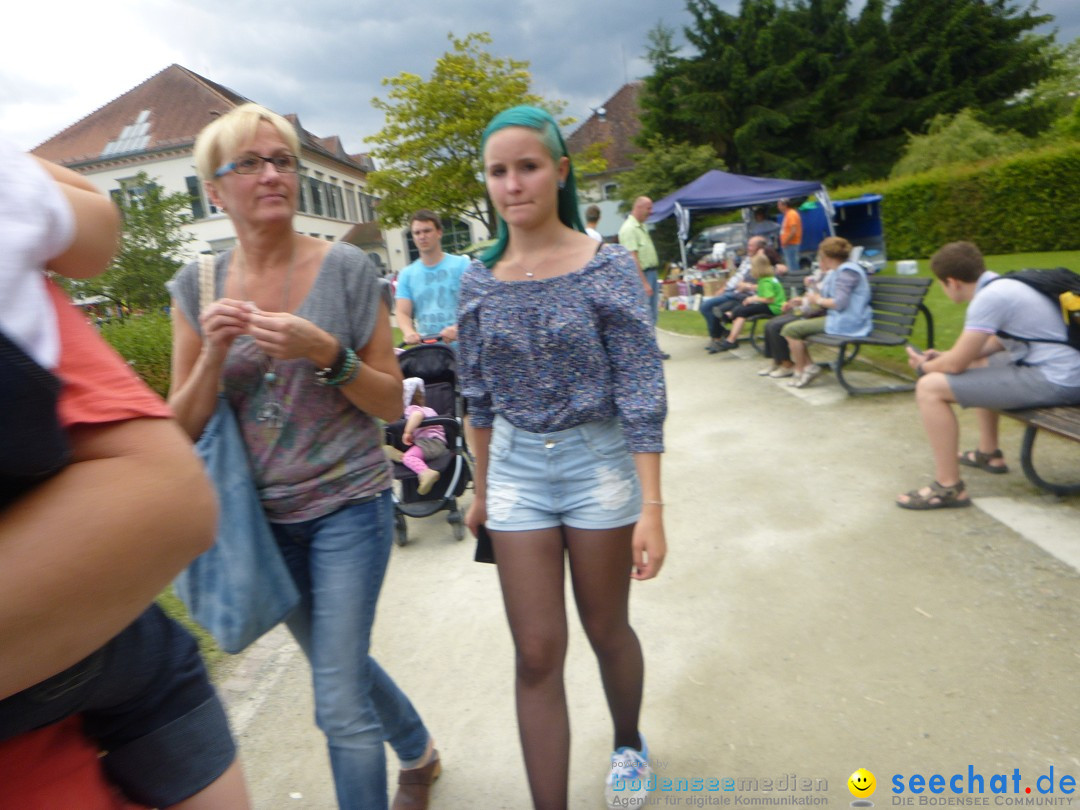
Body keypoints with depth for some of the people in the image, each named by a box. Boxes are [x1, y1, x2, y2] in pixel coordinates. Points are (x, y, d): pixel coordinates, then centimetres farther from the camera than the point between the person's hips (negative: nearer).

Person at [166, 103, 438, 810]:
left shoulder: (346, 269, -9)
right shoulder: (198, 287, 0)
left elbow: (392, 405, -8)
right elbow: (182, 429, -1)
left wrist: (324, 352, -24)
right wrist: (214, 352, -17)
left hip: (347, 505, -4)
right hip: (264, 513, 5)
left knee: (340, 706, -3)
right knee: (341, 662, 23)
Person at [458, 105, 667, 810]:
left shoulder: (607, 267, -9)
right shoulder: (480, 282, 2)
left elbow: (642, 391, -11)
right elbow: (480, 397, 10)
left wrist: (652, 506, -15)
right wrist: (482, 489, 14)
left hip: (598, 462, -2)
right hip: (517, 469, 3)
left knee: (606, 630, 16)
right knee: (537, 654, 5)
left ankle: (629, 745, 47)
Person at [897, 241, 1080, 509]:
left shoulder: (988, 298, -18)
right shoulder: (1003, 284, 12)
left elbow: (956, 365, -16)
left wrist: (924, 366, 5)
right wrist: (942, 356, 24)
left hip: (1053, 382, -10)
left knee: (929, 387, -17)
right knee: (975, 365, 33)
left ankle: (948, 487, -9)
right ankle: (989, 453, 39)